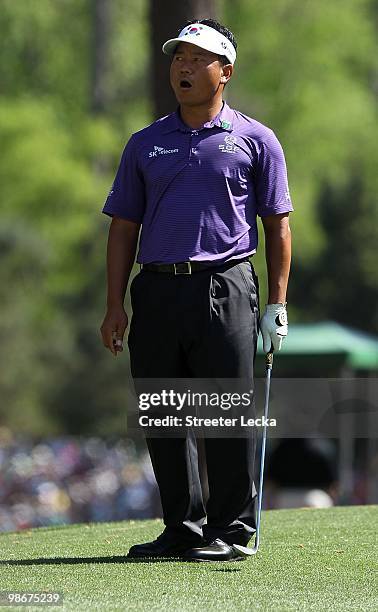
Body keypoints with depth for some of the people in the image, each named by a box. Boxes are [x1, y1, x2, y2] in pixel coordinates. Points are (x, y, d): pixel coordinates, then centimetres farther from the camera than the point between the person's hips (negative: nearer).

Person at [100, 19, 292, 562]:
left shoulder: (255, 141, 6)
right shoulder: (146, 144, 14)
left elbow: (278, 225, 5)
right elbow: (124, 226, 14)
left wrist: (277, 304, -2)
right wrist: (116, 305, 5)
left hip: (225, 290, -4)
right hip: (157, 288, 4)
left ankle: (231, 531, 3)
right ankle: (183, 528, 16)